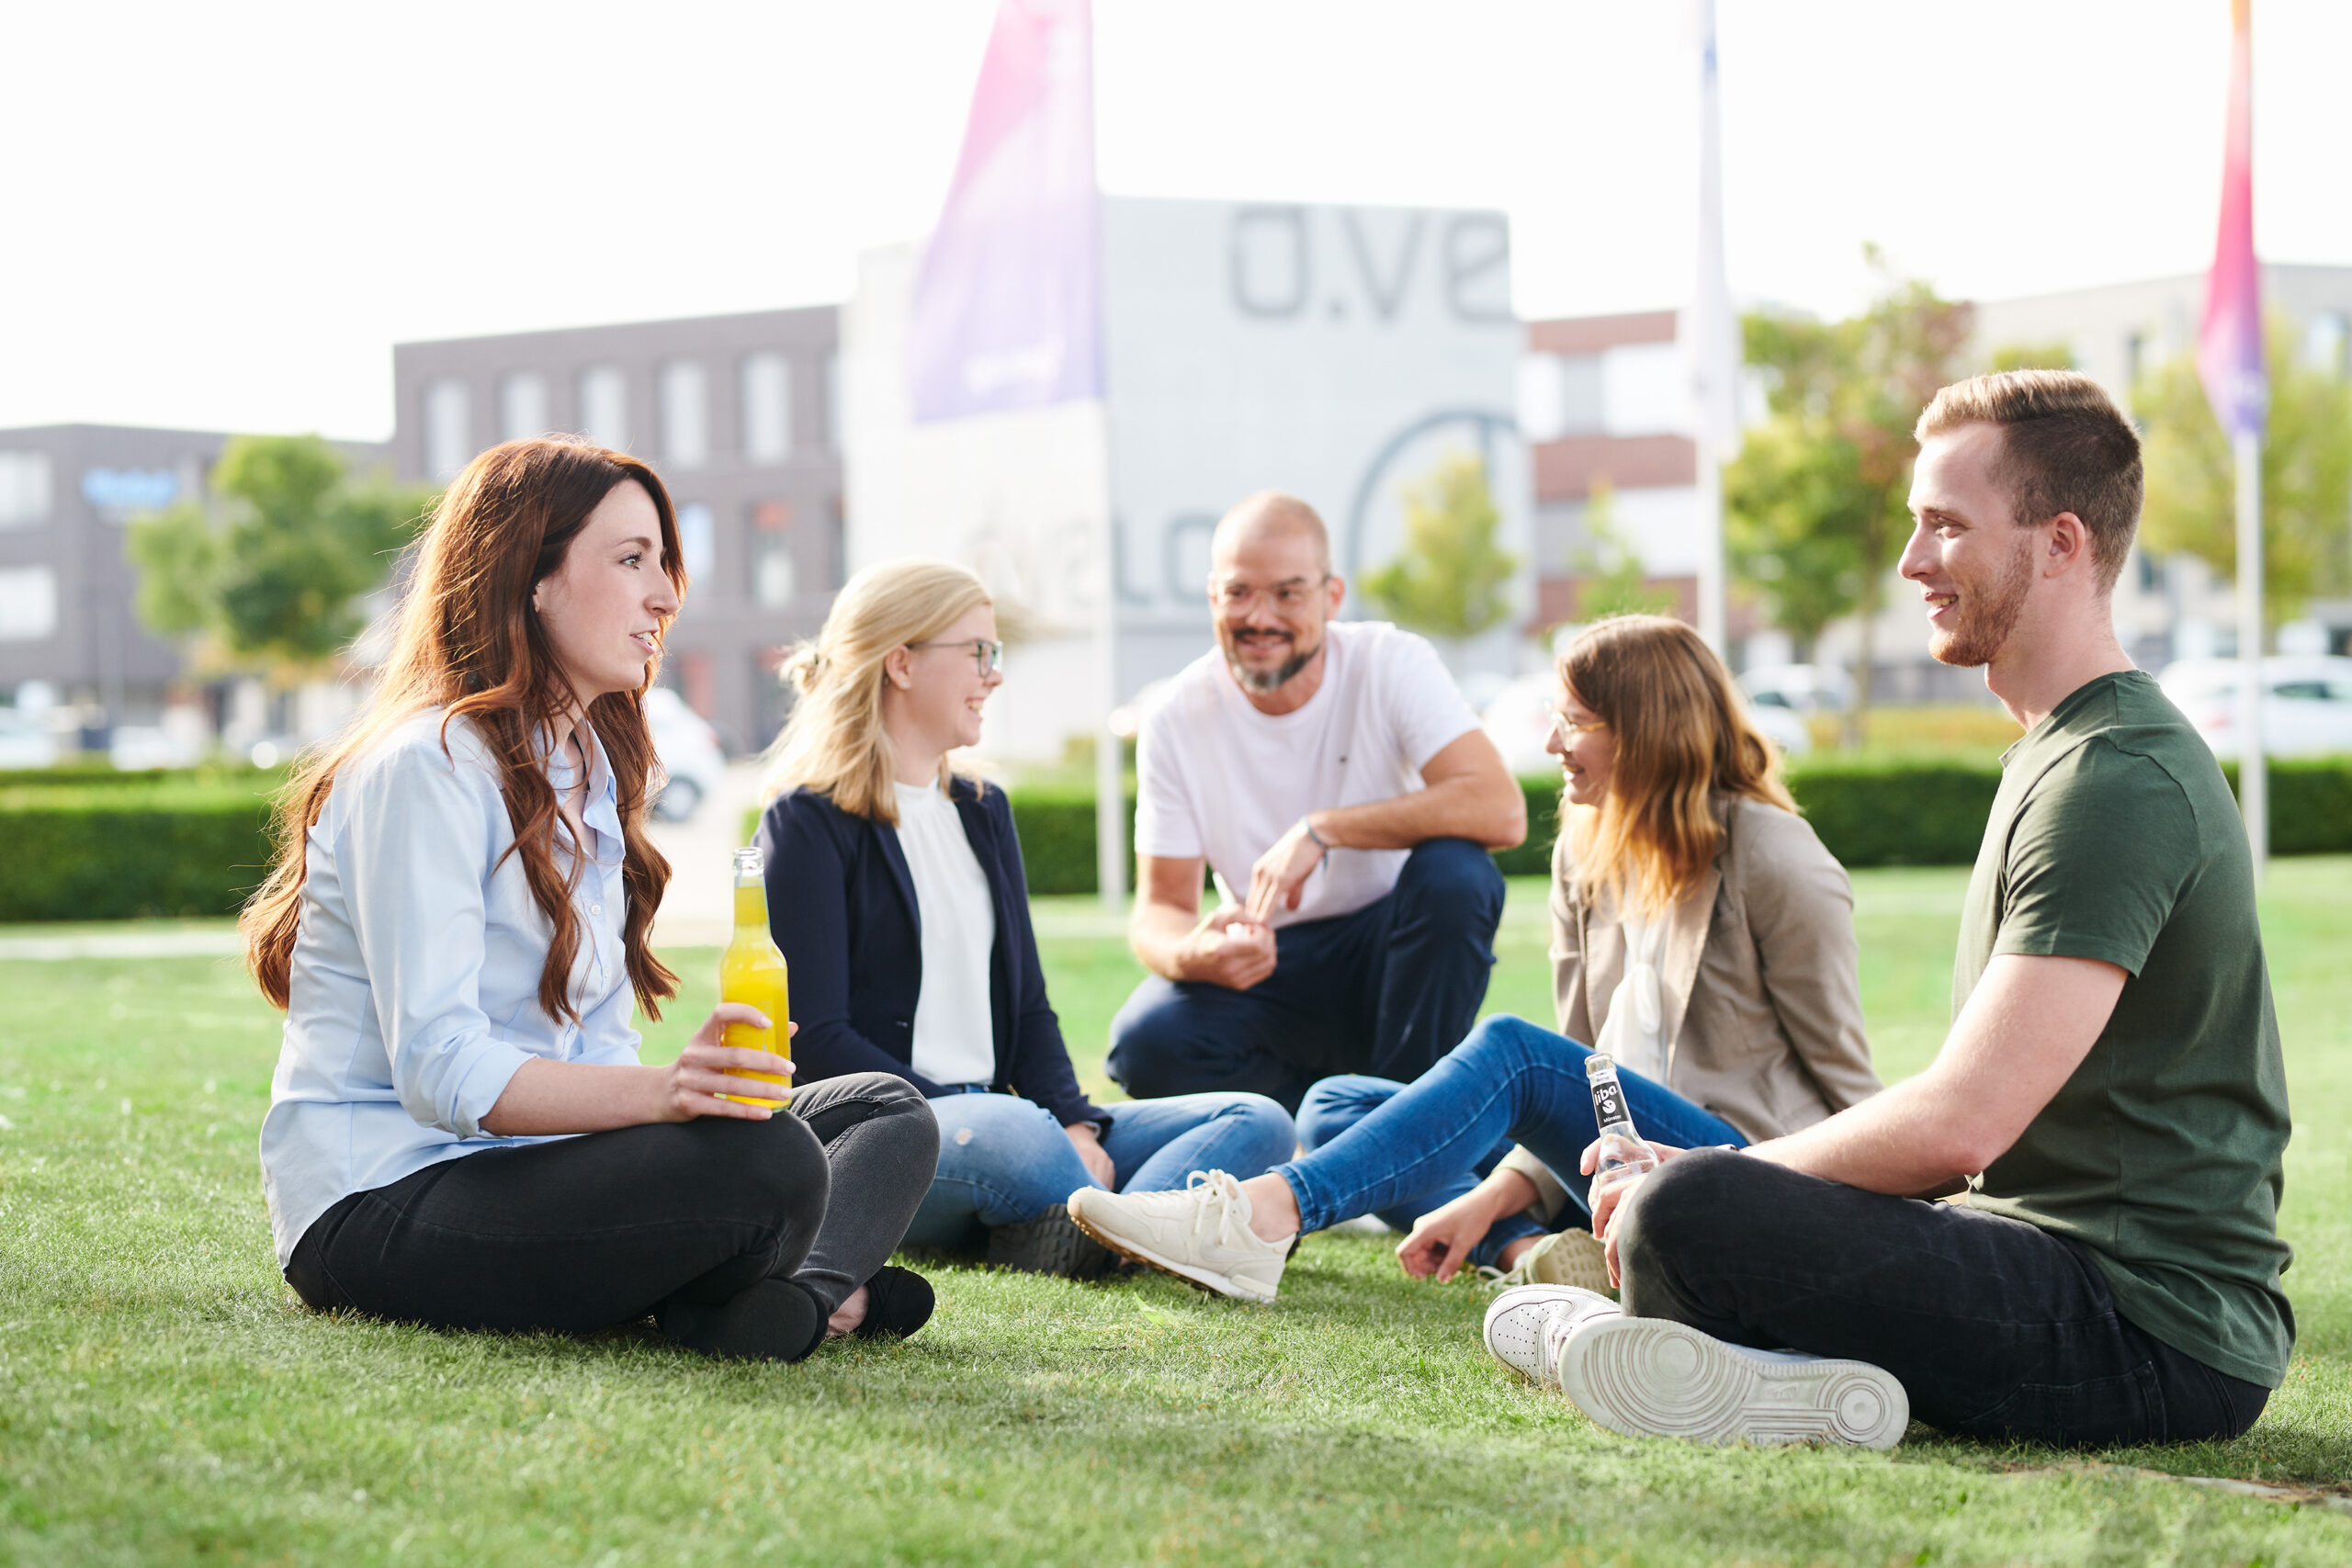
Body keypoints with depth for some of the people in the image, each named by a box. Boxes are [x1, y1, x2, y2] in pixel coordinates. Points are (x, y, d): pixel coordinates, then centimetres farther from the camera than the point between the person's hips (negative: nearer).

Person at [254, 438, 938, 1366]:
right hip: (382, 1209, -10)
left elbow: (597, 1044, 12)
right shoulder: (427, 768, -13)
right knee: (764, 1164, -32)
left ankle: (811, 1293, -26)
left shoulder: (593, 769, 18)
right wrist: (662, 1091, -37)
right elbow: (441, 1070, -23)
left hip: (524, 1170, 10)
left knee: (885, 1112, 0)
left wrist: (702, 1082, -11)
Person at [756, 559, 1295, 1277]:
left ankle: (1082, 1237, -36)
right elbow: (817, 1038, -11)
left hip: (995, 1114, 8)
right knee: (1019, 1138, -42)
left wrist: (1075, 1122, -2)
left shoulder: (983, 812, 22)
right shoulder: (809, 822, -1)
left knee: (1258, 1123, -12)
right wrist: (955, 1119, -20)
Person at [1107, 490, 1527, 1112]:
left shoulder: (1392, 664, -14)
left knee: (1453, 872, -33)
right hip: (1269, 964, 1)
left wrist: (1321, 830, -33)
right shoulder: (1176, 718, -9)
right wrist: (1191, 956, -33)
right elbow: (1159, 904, -7)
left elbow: (1501, 811, -28)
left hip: (1389, 954, -1)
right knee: (1144, 1046, -28)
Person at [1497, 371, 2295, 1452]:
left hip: (2148, 1328, -11)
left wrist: (1697, 1183, -10)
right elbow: (1979, 1112, 20)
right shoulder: (2058, 755, 18)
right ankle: (1828, 1379, -4)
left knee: (1687, 1215, -28)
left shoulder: (2121, 783, -16)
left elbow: (1963, 1122, -23)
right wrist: (1708, 1174, 8)